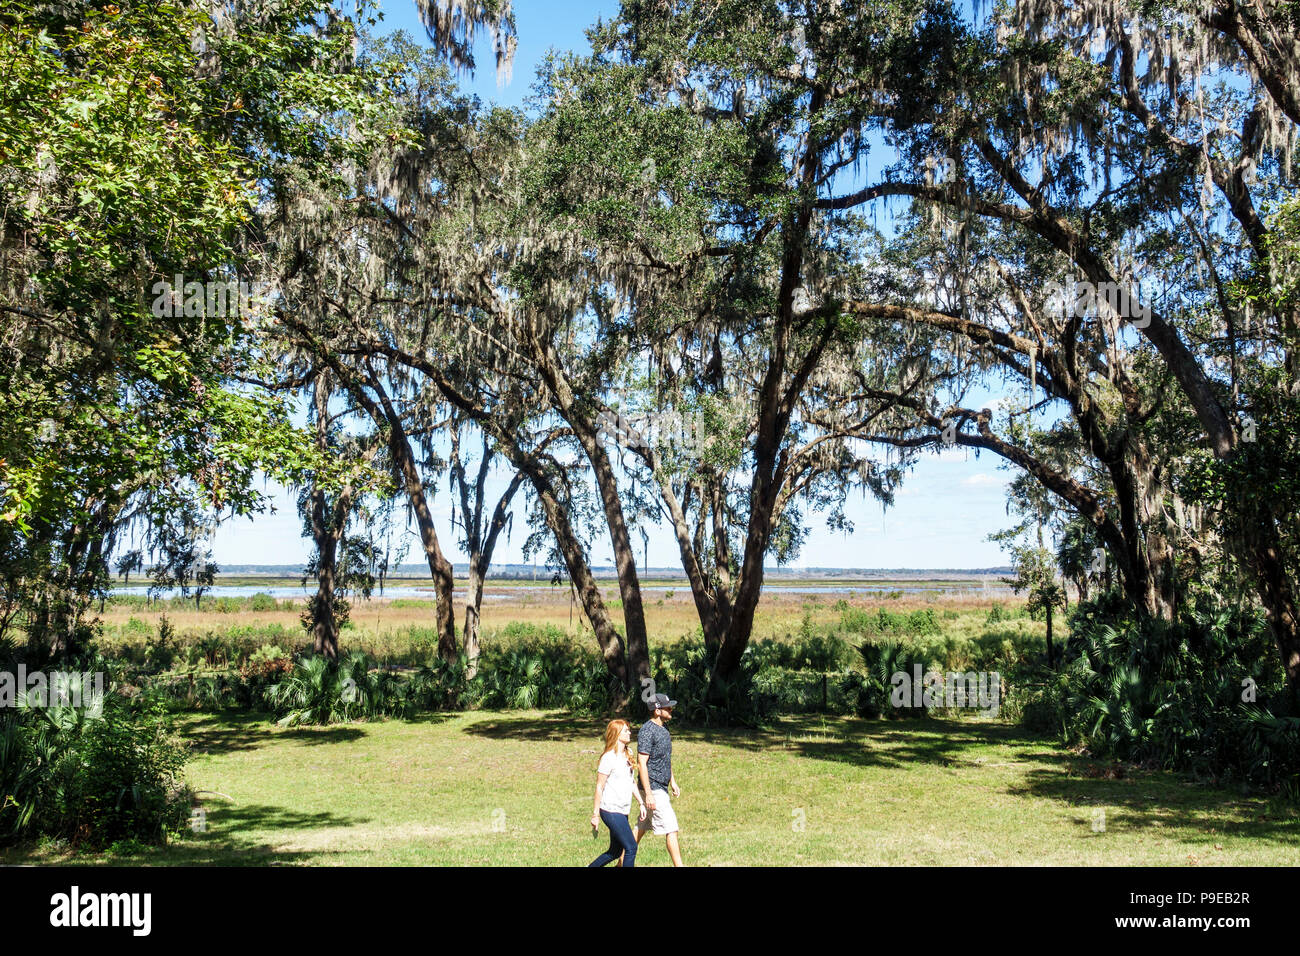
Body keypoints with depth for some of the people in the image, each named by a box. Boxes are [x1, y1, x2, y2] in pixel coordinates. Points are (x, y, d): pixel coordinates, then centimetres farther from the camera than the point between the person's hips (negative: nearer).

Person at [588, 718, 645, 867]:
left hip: (623, 811, 8)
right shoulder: (609, 757, -14)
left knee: (615, 852, 14)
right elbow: (599, 787, -11)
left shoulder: (628, 754, 11)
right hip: (611, 810, -8)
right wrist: (595, 814, -10)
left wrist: (641, 803, 13)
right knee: (631, 847, -8)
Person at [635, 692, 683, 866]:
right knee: (671, 829, -9)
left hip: (661, 788, 9)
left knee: (641, 828, 15)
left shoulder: (663, 729, 13)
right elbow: (642, 763, -20)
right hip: (653, 789, -9)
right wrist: (648, 793, -23)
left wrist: (673, 782, 24)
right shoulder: (647, 731, -17)